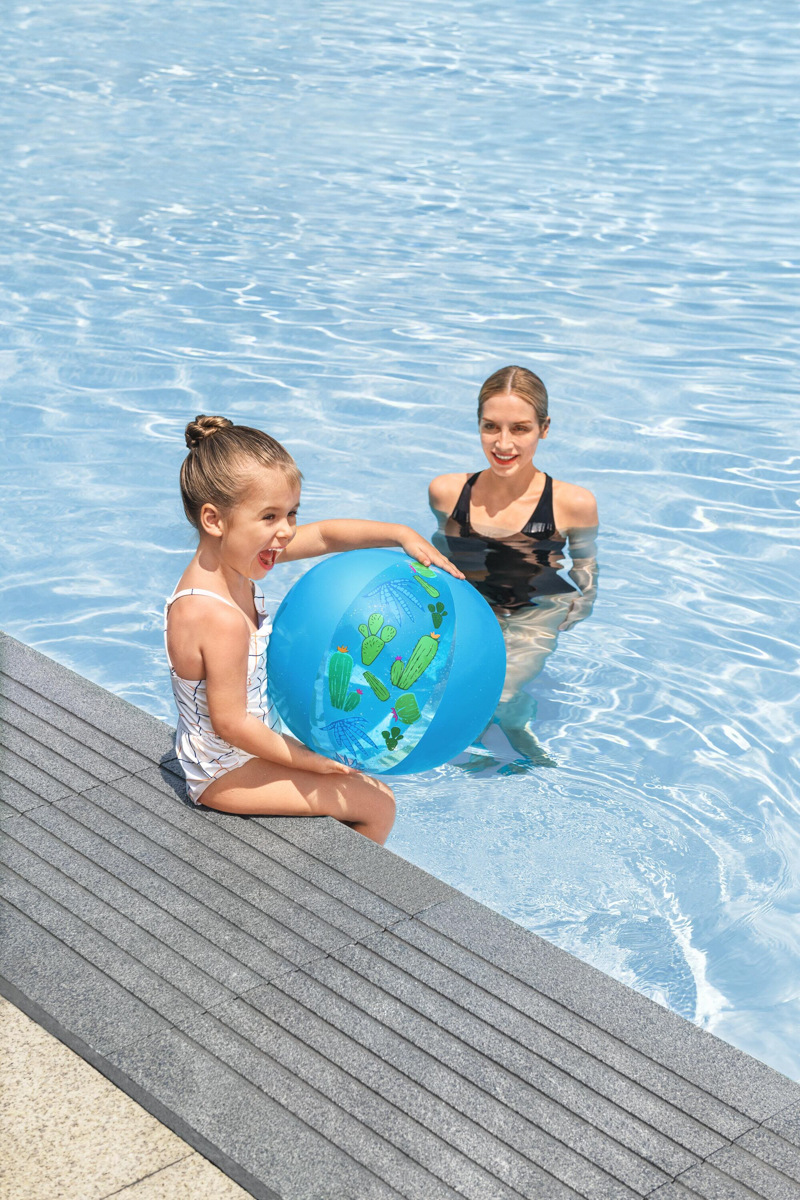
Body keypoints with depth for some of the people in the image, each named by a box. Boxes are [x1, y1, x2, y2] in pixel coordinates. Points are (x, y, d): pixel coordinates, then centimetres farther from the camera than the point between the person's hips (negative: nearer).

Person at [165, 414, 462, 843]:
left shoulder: (228, 559, -6)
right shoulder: (221, 619, -34)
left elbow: (325, 535, 3)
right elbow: (231, 722, -28)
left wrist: (401, 534, -5)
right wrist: (309, 762, -17)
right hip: (225, 776, -10)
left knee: (357, 776, 26)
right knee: (377, 804, -4)